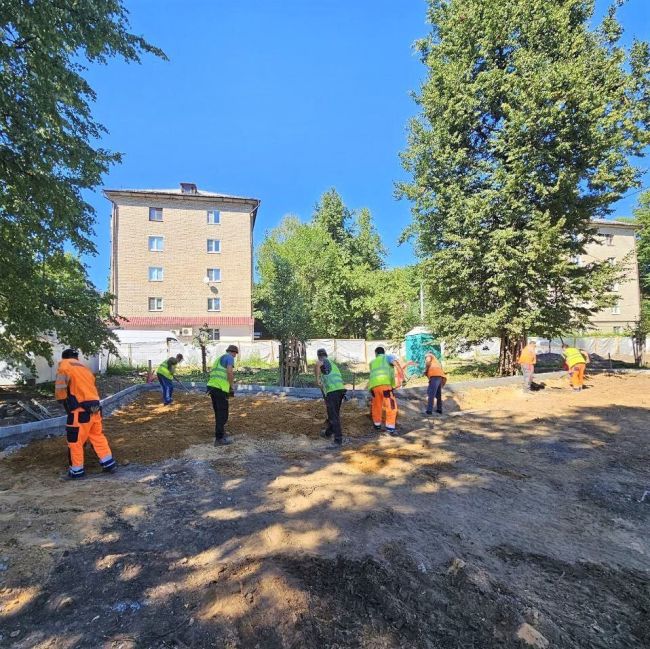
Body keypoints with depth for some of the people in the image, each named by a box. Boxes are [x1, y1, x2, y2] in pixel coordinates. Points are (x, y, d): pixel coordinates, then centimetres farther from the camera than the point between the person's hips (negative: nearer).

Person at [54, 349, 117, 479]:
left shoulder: (63, 367, -3)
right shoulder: (83, 367, 17)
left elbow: (60, 392, -7)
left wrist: (65, 403, 11)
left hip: (81, 410, -6)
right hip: (94, 407, 7)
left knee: (75, 441, 9)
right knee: (98, 436, 16)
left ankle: (77, 470, 19)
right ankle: (109, 463, 19)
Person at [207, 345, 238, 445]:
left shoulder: (220, 358, 25)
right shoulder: (230, 357, -1)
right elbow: (229, 371, -18)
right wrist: (232, 386, -9)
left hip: (211, 386, 9)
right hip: (220, 388, -9)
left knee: (218, 413, 22)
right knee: (223, 414, -1)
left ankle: (220, 432, 35)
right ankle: (219, 439, 1)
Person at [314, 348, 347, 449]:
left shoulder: (322, 362, 4)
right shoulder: (332, 363, 28)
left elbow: (318, 364, -21)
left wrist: (317, 378, -11)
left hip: (332, 391, -8)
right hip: (341, 389, 8)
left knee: (334, 416, -7)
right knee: (333, 413, 24)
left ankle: (338, 440, -8)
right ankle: (328, 432, 42)